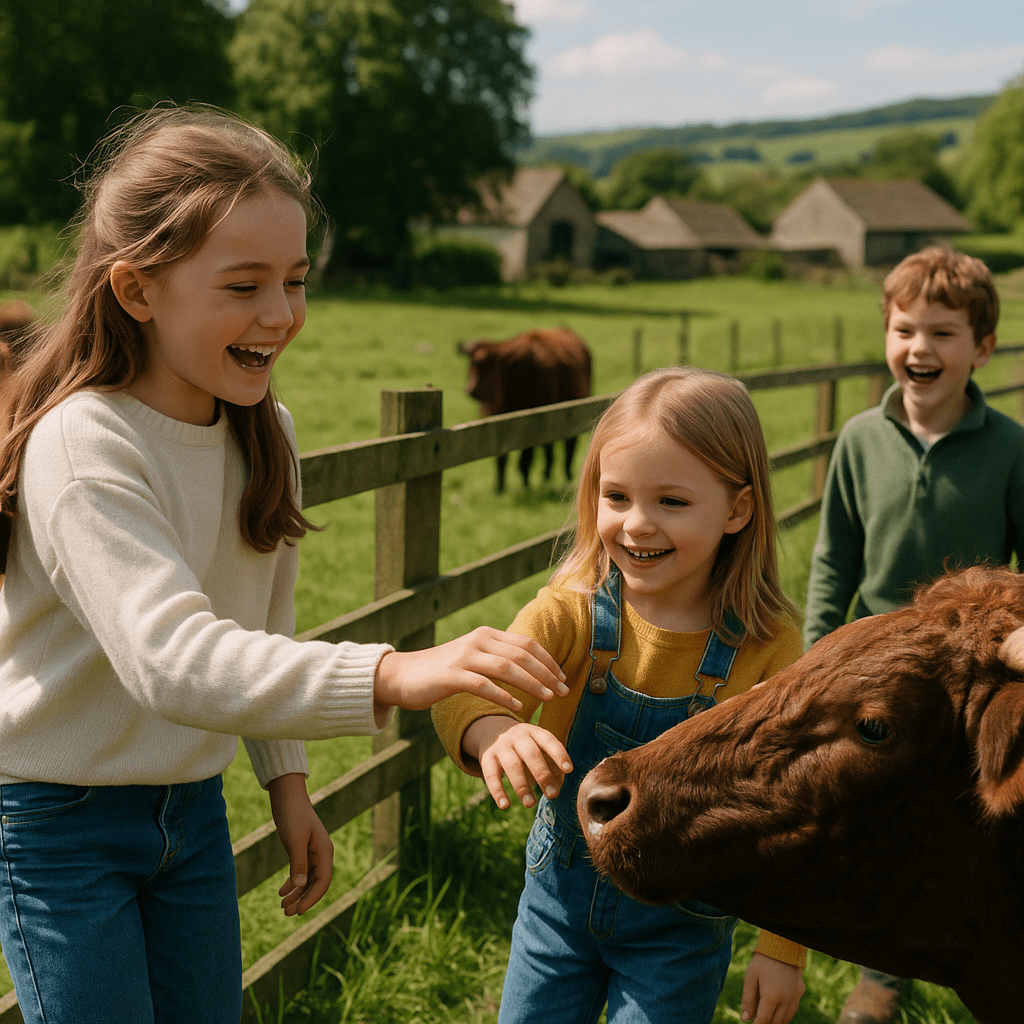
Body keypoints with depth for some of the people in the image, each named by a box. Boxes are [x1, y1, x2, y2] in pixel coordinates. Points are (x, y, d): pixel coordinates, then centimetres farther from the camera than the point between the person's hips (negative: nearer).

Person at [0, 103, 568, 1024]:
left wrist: (286, 781, 10)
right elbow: (171, 657, -40)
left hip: (192, 803, 6)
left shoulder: (264, 432, -2)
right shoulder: (82, 445, -26)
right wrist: (392, 676, -50)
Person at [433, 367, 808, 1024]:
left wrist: (785, 949, -4)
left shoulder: (767, 651, -18)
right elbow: (469, 694, -30)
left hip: (683, 923, -2)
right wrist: (490, 731, -54)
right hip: (562, 889, 2)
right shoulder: (571, 612, -15)